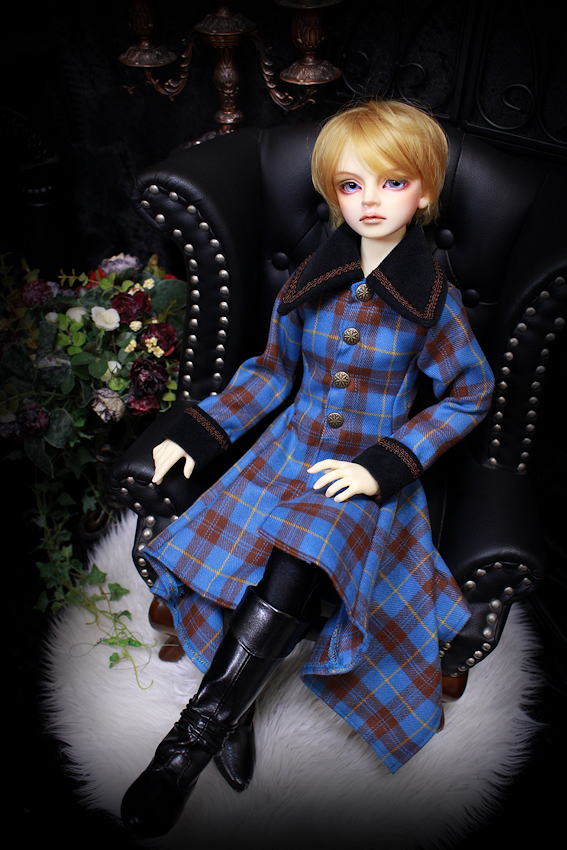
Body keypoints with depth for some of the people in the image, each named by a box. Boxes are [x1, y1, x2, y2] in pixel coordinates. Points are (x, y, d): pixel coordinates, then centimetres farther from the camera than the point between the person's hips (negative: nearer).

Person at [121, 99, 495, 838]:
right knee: (212, 555, -21)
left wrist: (385, 463, -11)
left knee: (296, 571, -30)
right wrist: (196, 429, 5)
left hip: (366, 478, -3)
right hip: (289, 452, 4)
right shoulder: (309, 284, 6)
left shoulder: (432, 299, -4)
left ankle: (195, 734, -15)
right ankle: (230, 722, -3)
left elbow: (472, 393, 1)